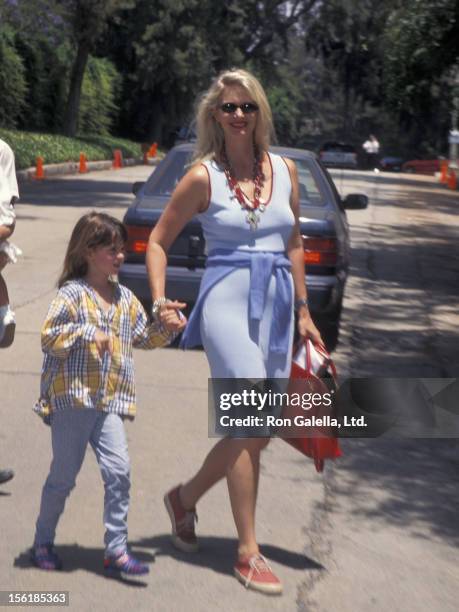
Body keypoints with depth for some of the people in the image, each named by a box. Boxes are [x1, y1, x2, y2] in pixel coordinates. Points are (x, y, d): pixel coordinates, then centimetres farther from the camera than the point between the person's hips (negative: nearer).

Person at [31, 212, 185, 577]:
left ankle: (117, 550, 0)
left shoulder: (125, 298, 15)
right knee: (64, 475, 5)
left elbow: (143, 337, 26)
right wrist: (87, 334, -22)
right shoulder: (72, 293, -5)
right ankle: (43, 541, 25)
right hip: (72, 398, -5)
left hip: (109, 402, 5)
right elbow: (49, 337, -13)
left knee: (118, 472, -7)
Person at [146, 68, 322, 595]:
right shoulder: (203, 175, -2)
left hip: (276, 304, 6)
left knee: (256, 432, 8)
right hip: (228, 300, -5)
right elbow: (158, 241, 4)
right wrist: (159, 302, -7)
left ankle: (185, 498, 32)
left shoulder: (284, 170, 10)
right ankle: (248, 553, -2)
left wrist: (303, 312, 16)